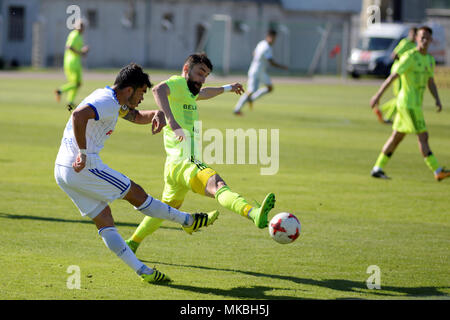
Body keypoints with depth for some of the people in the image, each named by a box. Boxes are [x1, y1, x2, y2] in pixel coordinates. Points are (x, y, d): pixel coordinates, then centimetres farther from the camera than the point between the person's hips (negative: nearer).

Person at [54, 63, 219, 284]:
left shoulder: (112, 100, 18)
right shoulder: (107, 102, -14)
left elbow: (136, 116, 31)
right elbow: (79, 115, -32)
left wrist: (156, 114, 8)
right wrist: (83, 153, -27)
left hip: (62, 171, 10)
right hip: (83, 168, -10)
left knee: (104, 222, 7)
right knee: (136, 194, 5)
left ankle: (142, 270, 6)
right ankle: (189, 222, 18)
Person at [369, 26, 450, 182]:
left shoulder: (430, 59, 13)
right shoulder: (409, 57, -13)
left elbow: (431, 82, 19)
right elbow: (393, 77, -15)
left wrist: (437, 100, 2)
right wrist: (378, 96, -16)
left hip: (415, 104, 9)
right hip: (408, 103, -9)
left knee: (397, 137, 12)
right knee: (423, 136, -10)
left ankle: (378, 168, 18)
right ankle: (438, 171, -11)